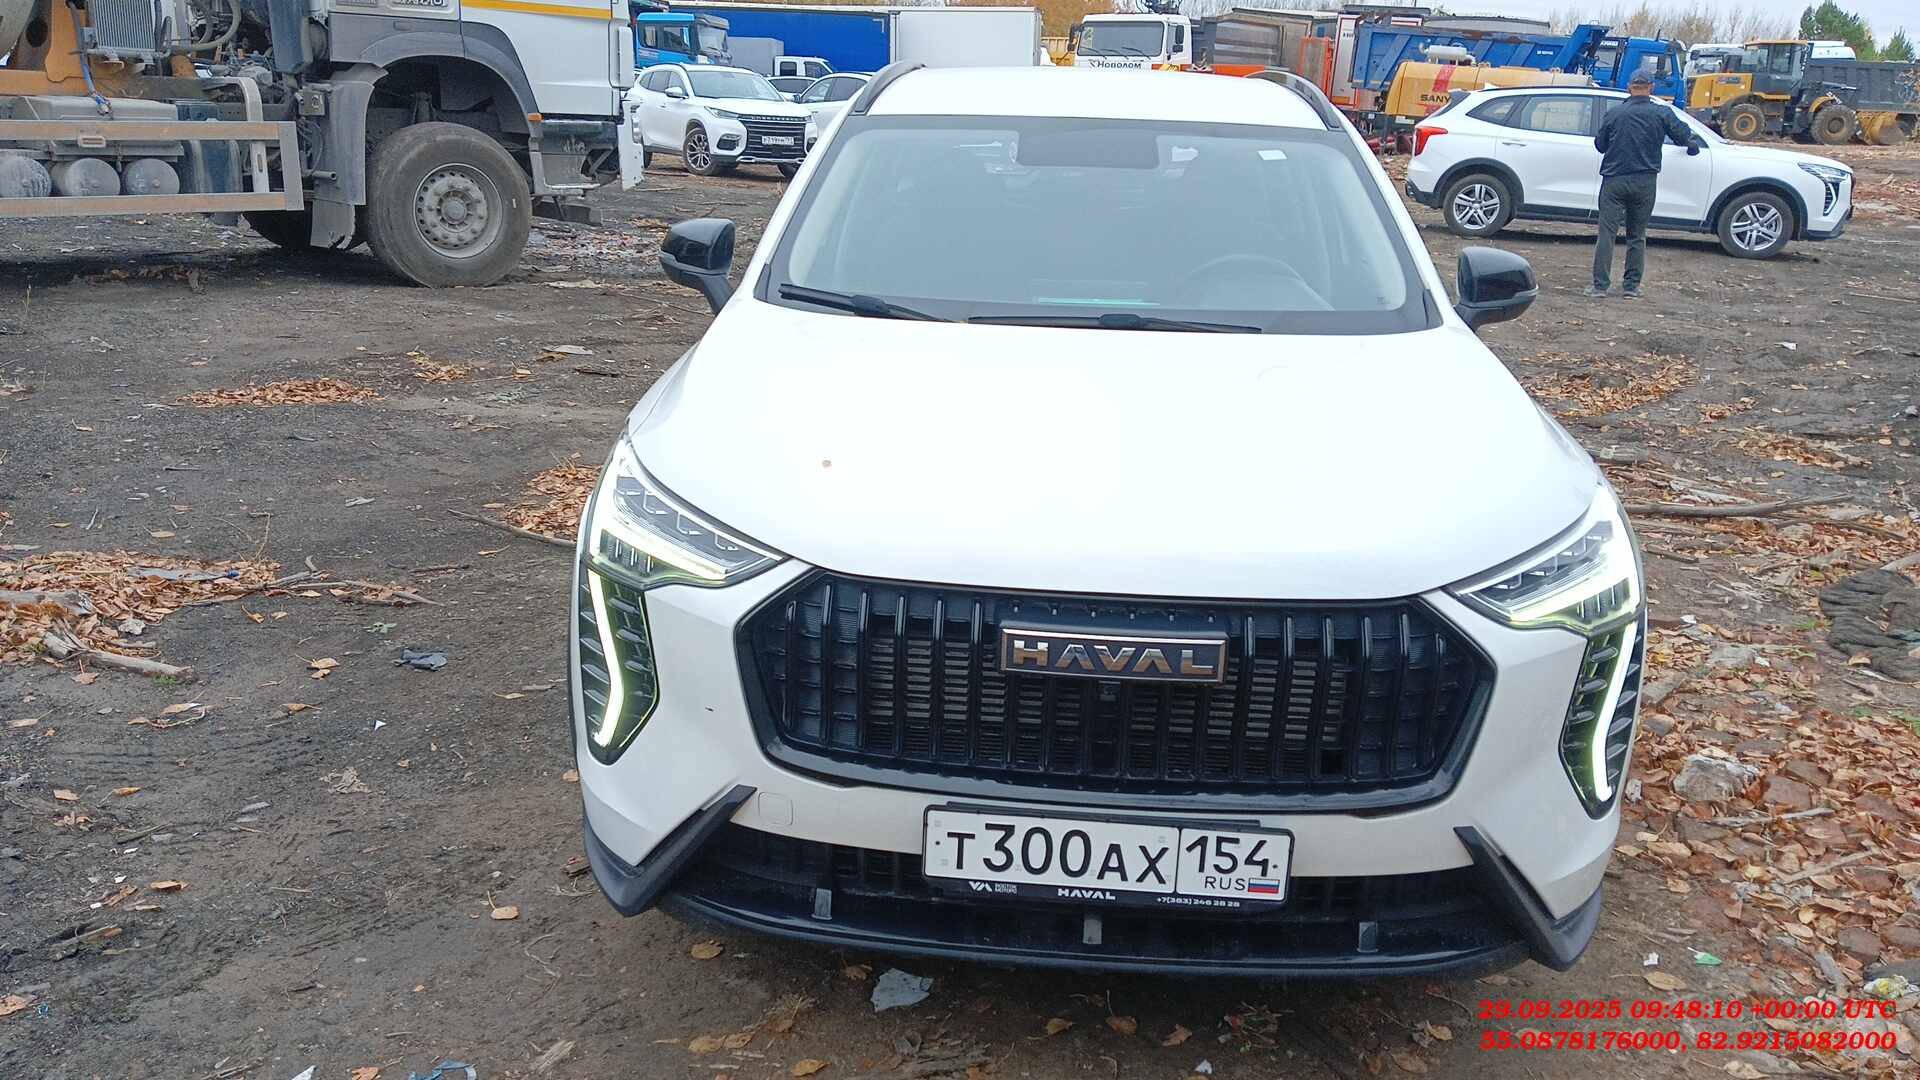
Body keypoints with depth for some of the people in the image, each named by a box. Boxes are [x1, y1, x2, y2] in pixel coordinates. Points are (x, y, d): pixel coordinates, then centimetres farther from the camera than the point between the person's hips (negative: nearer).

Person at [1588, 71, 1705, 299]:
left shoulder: (1614, 113, 3)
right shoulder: (1662, 113, 1)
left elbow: (1599, 145, 11)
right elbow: (1683, 138, 6)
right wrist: (1694, 144, 28)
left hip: (1614, 180, -1)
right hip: (1645, 182, 1)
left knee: (1606, 233, -1)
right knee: (1637, 236, 10)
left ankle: (1600, 285, -7)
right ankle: (1631, 286, 10)